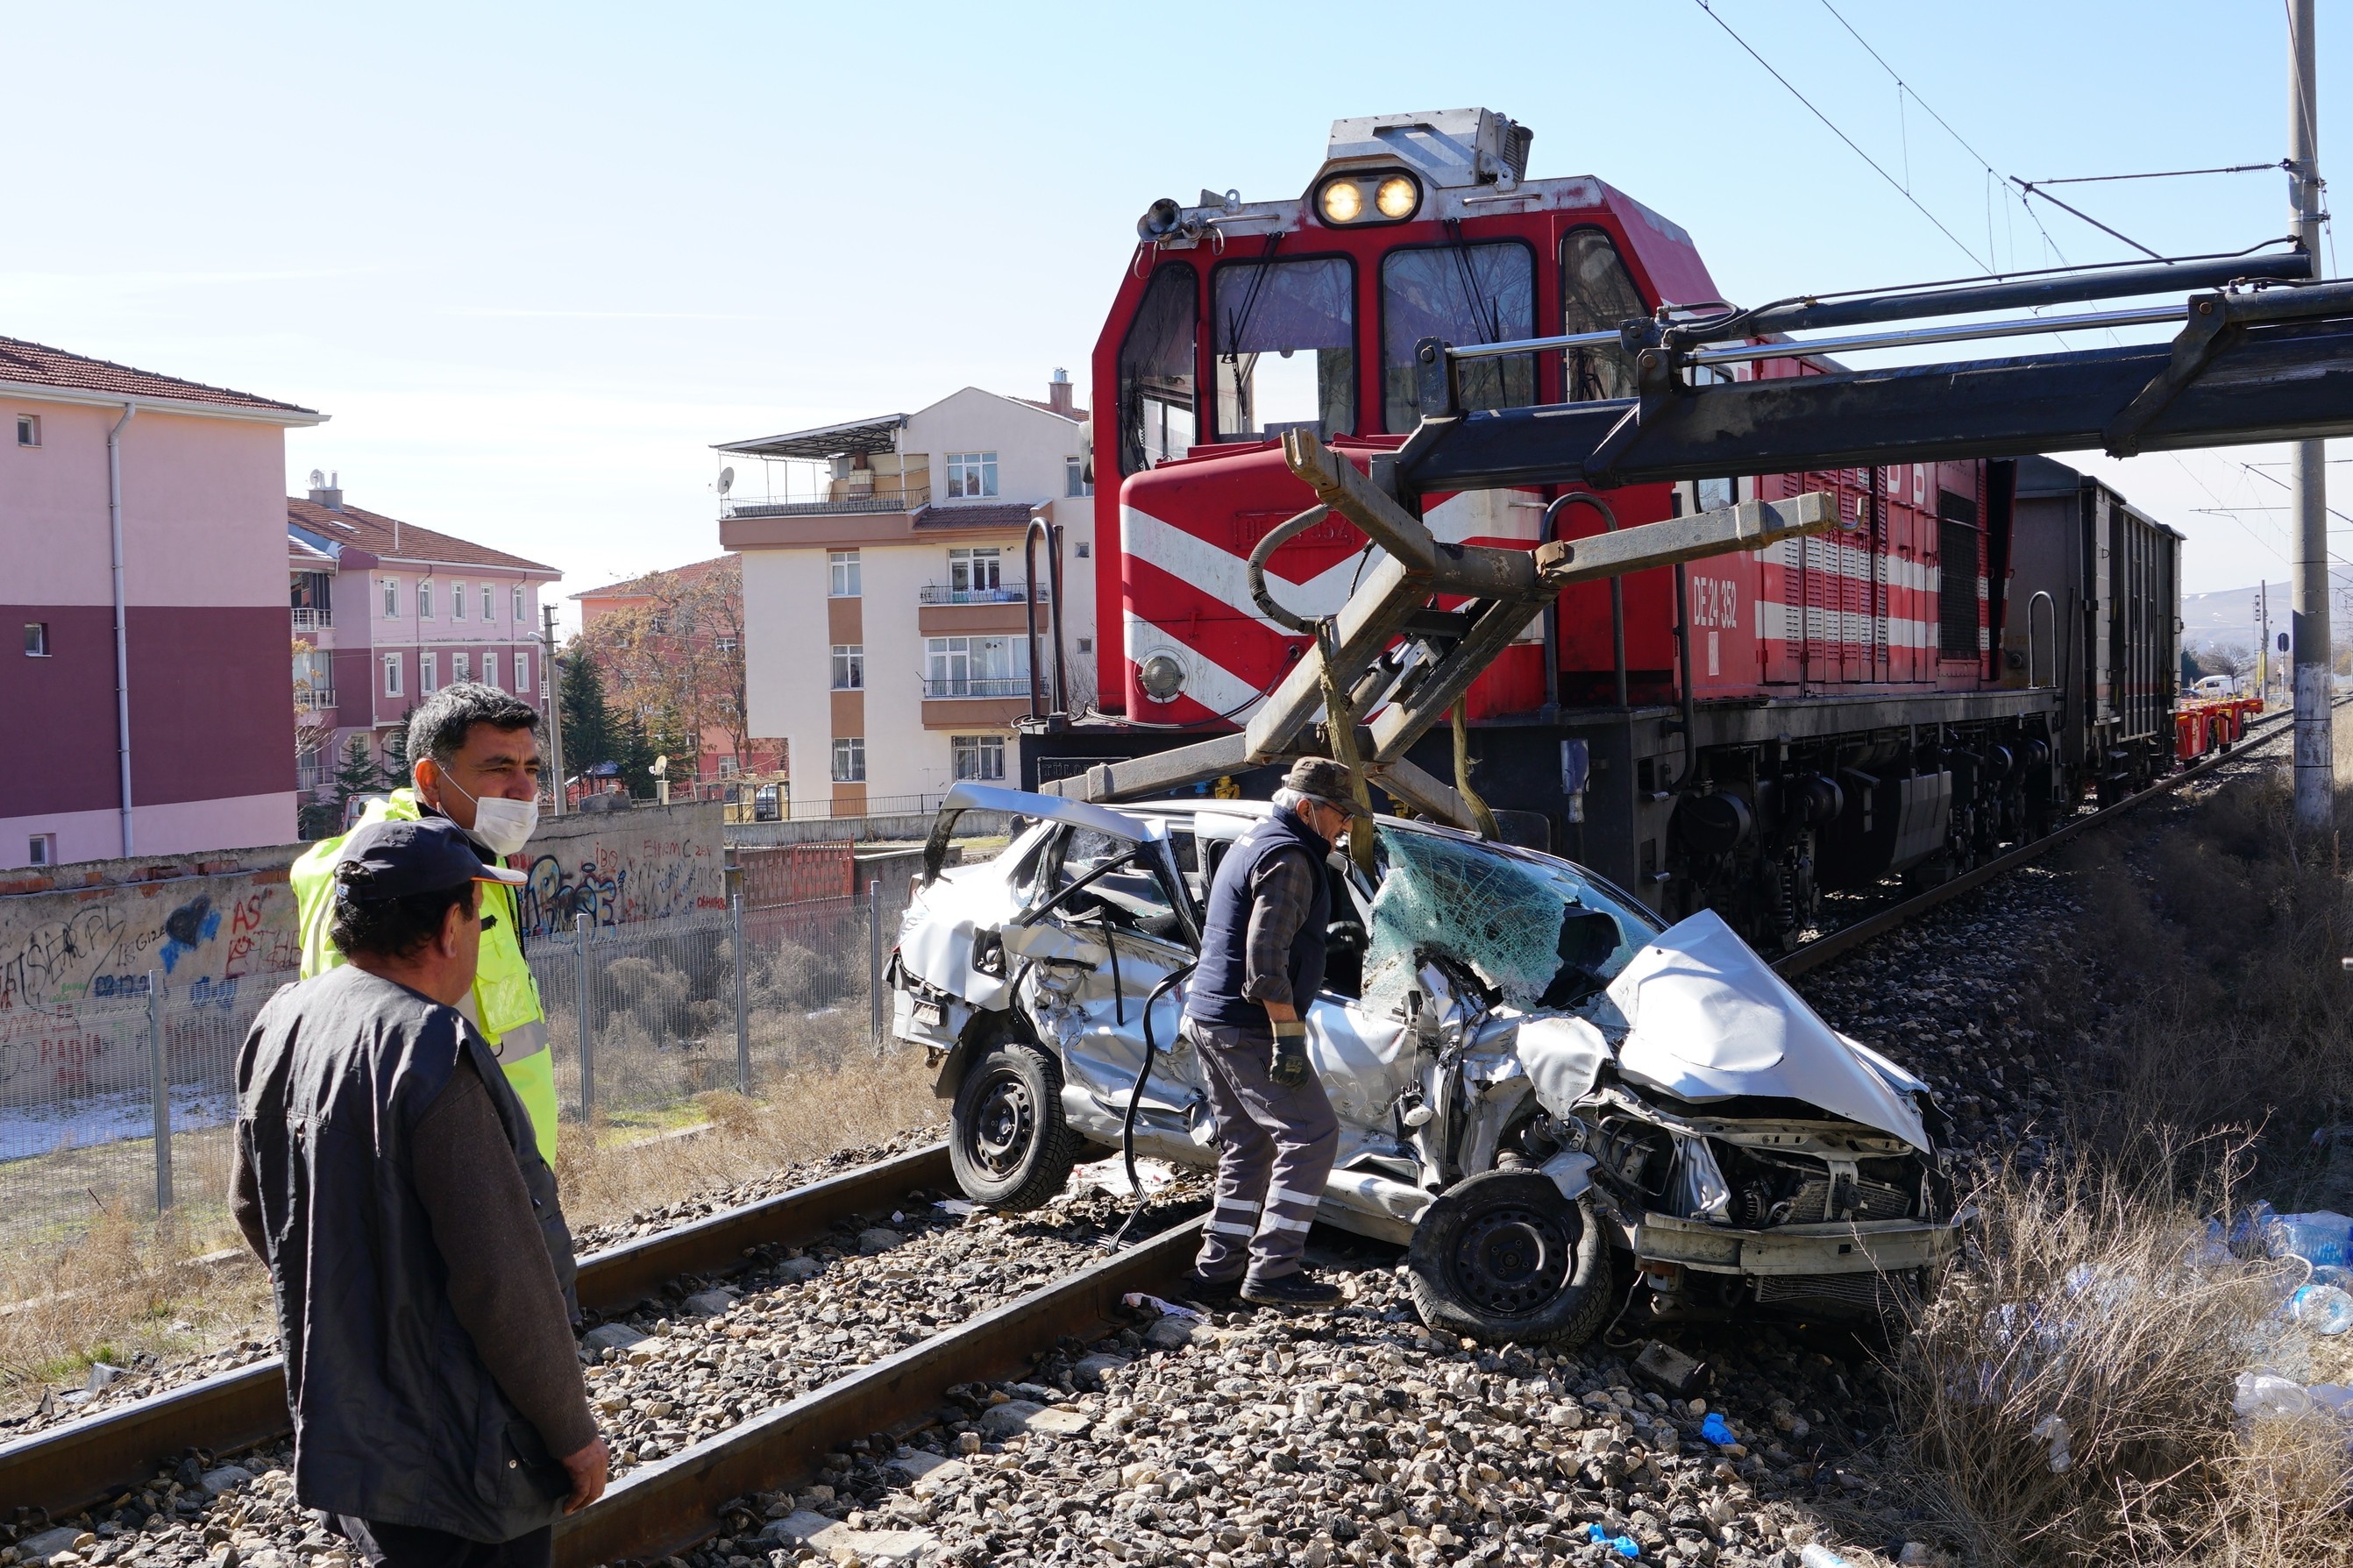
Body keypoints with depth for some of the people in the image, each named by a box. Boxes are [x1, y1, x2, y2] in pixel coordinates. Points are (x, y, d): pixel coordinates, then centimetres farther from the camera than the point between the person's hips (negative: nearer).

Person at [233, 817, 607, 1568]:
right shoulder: (431, 1052, -25)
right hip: (448, 1455, -8)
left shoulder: (277, 1028, 2)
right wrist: (573, 1430, -13)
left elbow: (251, 1206, 17)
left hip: (335, 1421, 8)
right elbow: (502, 1276, -24)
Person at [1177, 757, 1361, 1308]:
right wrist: (1289, 1036, -22)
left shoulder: (1251, 843, 19)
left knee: (1247, 1146, 15)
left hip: (1210, 1016, 10)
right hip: (1245, 1028, -10)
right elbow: (1266, 957, -23)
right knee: (1311, 1137, -6)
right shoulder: (1288, 857, -14)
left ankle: (1217, 1269, 17)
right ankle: (1272, 1271, -6)